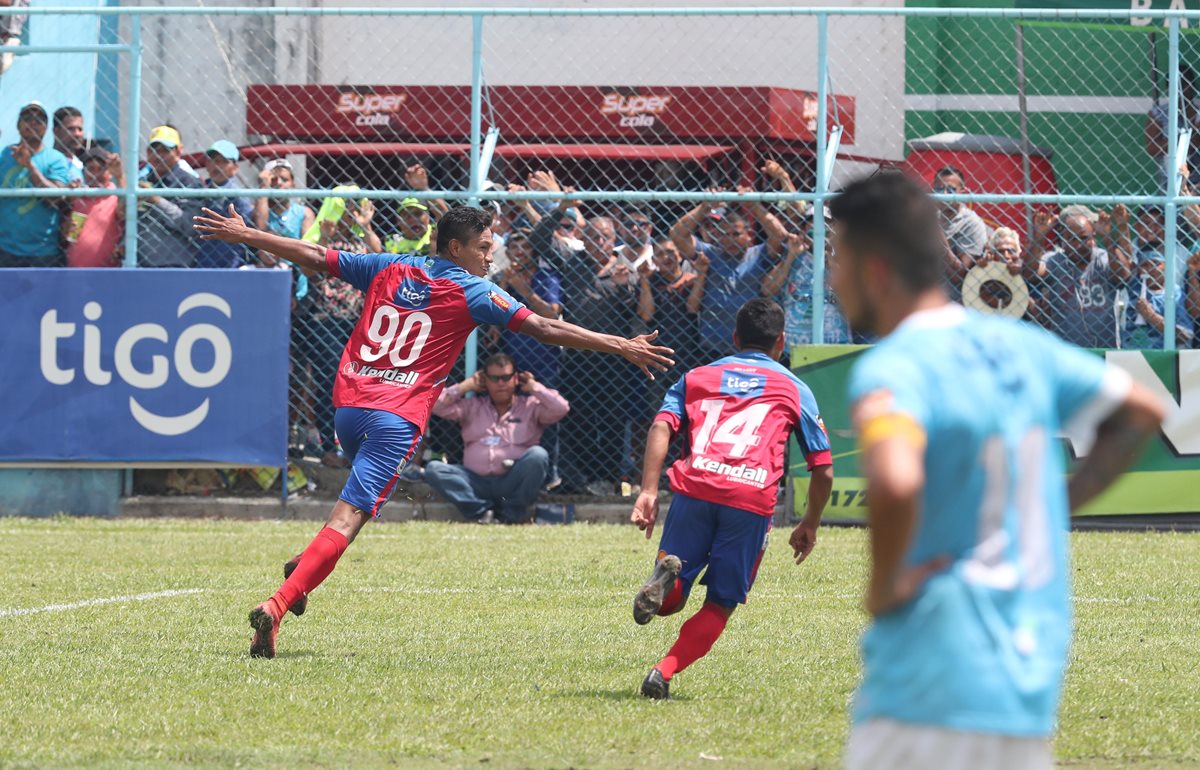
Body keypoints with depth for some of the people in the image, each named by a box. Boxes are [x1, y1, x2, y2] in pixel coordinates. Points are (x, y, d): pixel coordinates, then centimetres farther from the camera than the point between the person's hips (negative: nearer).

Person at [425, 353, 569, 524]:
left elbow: (560, 409, -3)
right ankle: (482, 510, -28)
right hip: (476, 483, 2)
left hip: (512, 483, -2)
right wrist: (467, 385, 14)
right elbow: (437, 405, 11)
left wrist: (533, 386, 8)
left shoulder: (531, 407, 13)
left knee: (538, 455, -31)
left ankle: (511, 514, -20)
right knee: (434, 469, -21)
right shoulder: (472, 407, 20)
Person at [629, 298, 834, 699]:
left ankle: (667, 577, -27)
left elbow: (661, 428, 7)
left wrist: (648, 492, -1)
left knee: (668, 602, 9)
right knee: (720, 605, 10)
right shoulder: (795, 389, 23)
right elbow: (823, 471, 18)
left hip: (695, 487, 1)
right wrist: (810, 526, 31)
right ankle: (663, 672, -12)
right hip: (753, 498, -1)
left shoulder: (696, 377, 26)